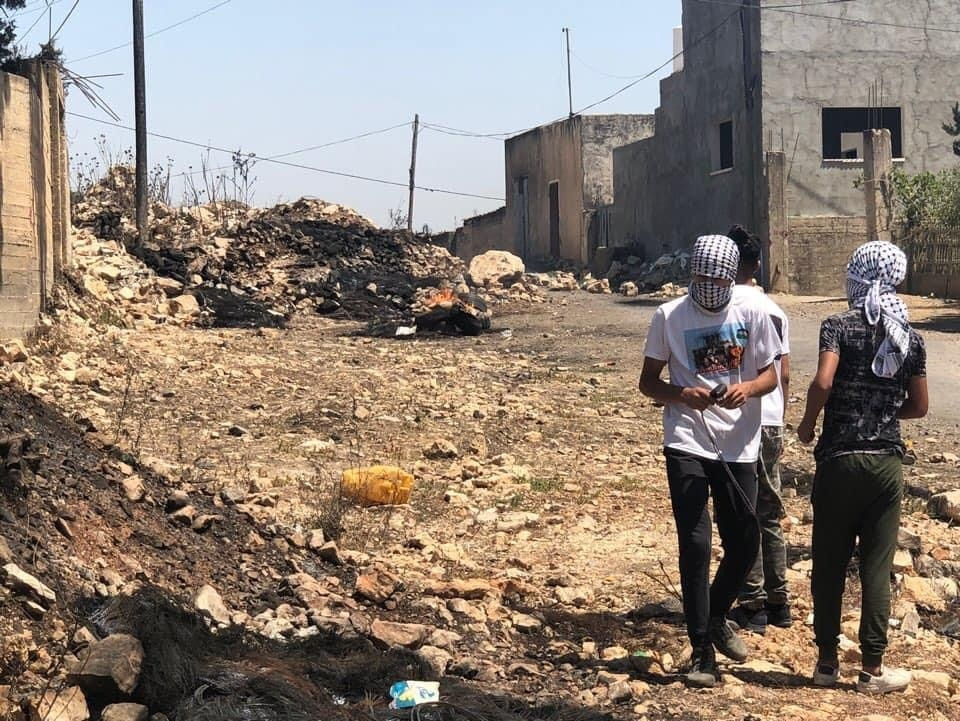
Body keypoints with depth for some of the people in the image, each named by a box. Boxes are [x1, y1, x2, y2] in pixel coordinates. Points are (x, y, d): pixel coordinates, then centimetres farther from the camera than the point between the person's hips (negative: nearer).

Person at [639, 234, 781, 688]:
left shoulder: (751, 314, 2)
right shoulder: (669, 317, -2)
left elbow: (770, 375, 6)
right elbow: (647, 381, 3)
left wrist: (748, 388, -16)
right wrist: (682, 394, -17)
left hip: (740, 446, 2)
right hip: (687, 443, -2)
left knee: (744, 543, 9)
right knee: (695, 545, -6)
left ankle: (716, 618, 37)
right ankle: (702, 653, 3)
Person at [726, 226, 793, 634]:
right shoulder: (775, 310, 8)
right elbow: (784, 375, 10)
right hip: (771, 423, 6)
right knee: (770, 513, 14)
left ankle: (752, 607, 3)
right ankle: (778, 602, 19)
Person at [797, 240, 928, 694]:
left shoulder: (840, 327, -7)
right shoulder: (911, 338, 4)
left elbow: (822, 383, -21)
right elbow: (918, 407, 9)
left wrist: (808, 424, -5)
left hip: (839, 460, -2)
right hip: (886, 463, 2)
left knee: (828, 565, 9)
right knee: (876, 567, 7)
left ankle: (827, 661, 17)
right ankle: (872, 668, 10)